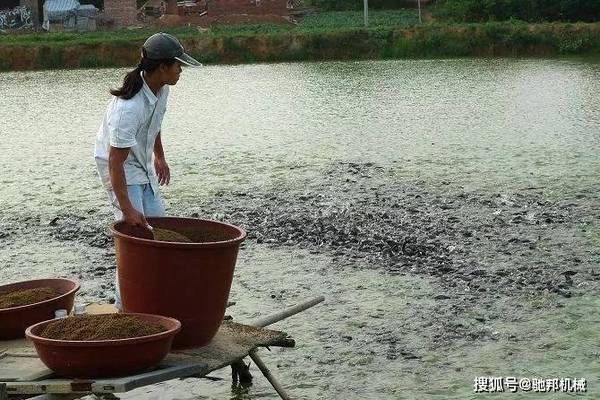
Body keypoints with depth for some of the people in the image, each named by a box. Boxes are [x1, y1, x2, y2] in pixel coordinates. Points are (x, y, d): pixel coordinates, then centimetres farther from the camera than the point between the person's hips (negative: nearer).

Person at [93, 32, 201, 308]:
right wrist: (126, 207, -33)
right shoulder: (128, 108, -35)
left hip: (141, 162, 9)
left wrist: (159, 157, 23)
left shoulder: (160, 88, -8)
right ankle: (125, 302, -7)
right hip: (117, 164, -9)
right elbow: (115, 161, -33)